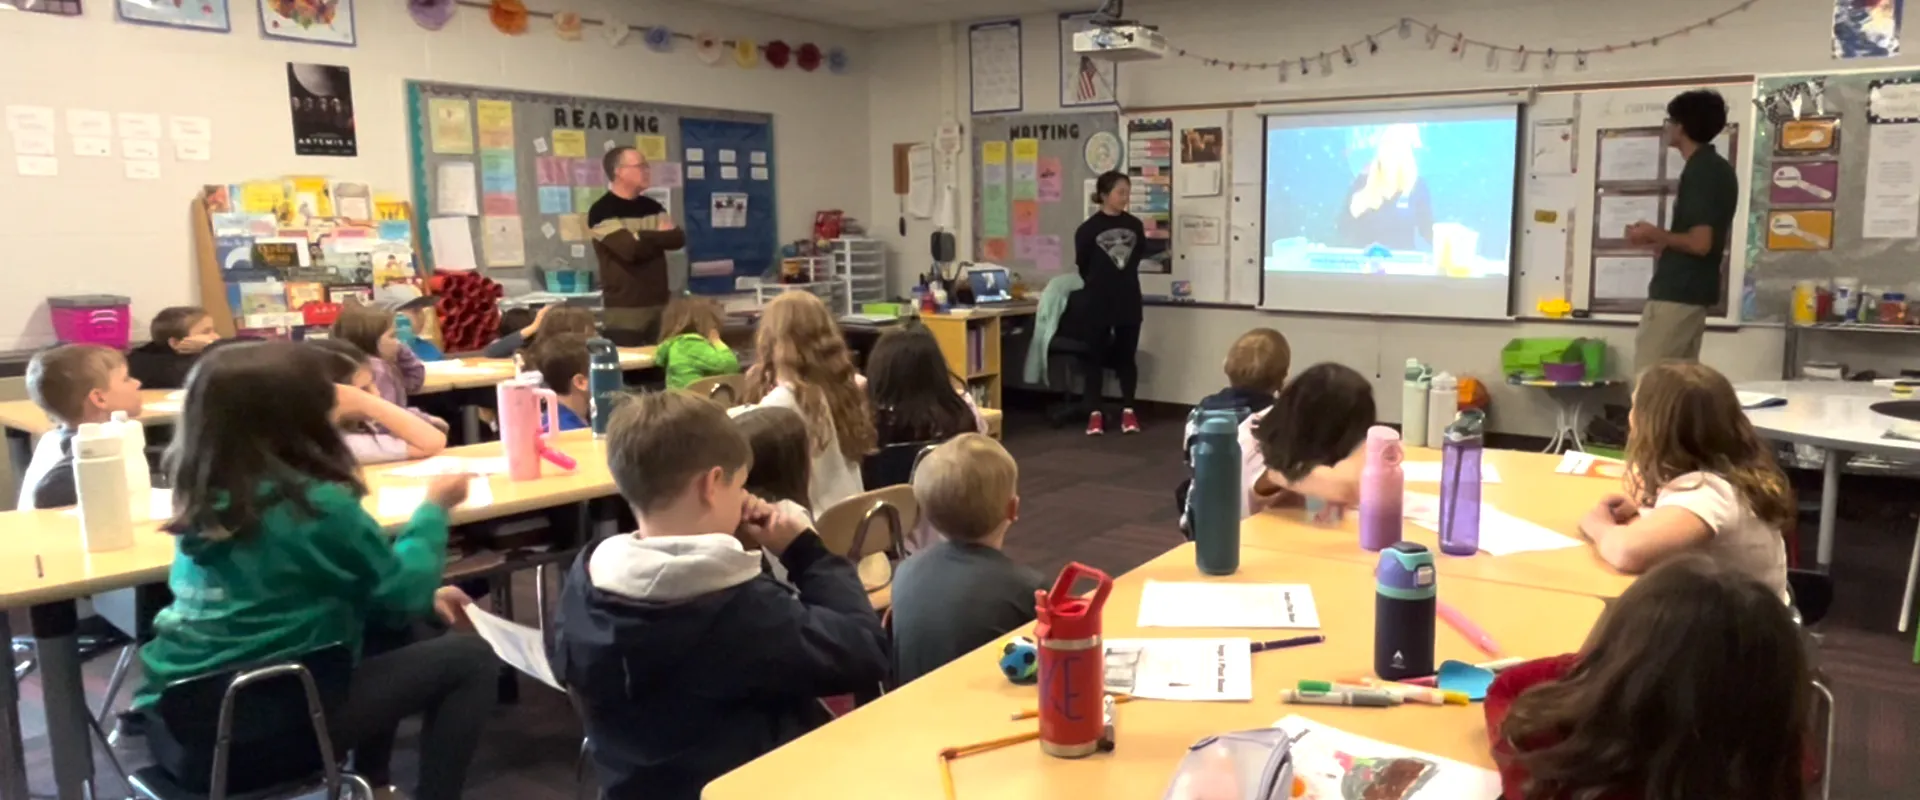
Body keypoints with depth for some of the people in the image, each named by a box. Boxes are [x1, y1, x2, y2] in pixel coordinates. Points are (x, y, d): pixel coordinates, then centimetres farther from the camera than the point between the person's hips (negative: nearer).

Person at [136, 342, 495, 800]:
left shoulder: (200, 496, 4)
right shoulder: (315, 504, -19)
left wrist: (422, 598, 15)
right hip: (252, 735, -8)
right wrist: (435, 507, 9)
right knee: (470, 661, 1)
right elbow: (403, 592, -5)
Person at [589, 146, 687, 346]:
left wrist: (643, 237, -10)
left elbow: (678, 239, 0)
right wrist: (658, 237, -4)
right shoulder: (602, 212, -9)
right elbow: (631, 249, -21)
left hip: (660, 303, 6)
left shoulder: (653, 207, 13)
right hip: (625, 308, -6)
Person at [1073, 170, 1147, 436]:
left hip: (1129, 301, 3)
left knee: (1126, 356, 9)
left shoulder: (1134, 225, 4)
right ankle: (1095, 414, 9)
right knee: (1097, 357, 3)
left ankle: (1128, 411, 17)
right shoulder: (1089, 228, -7)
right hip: (1098, 302, -3)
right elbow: (1082, 265, 1)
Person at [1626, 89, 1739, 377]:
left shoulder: (1699, 172, -16)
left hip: (1676, 293, -10)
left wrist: (1654, 234, -8)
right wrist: (1660, 241, 17)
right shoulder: (1717, 169, 14)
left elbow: (1700, 243, -22)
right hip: (1693, 290, 10)